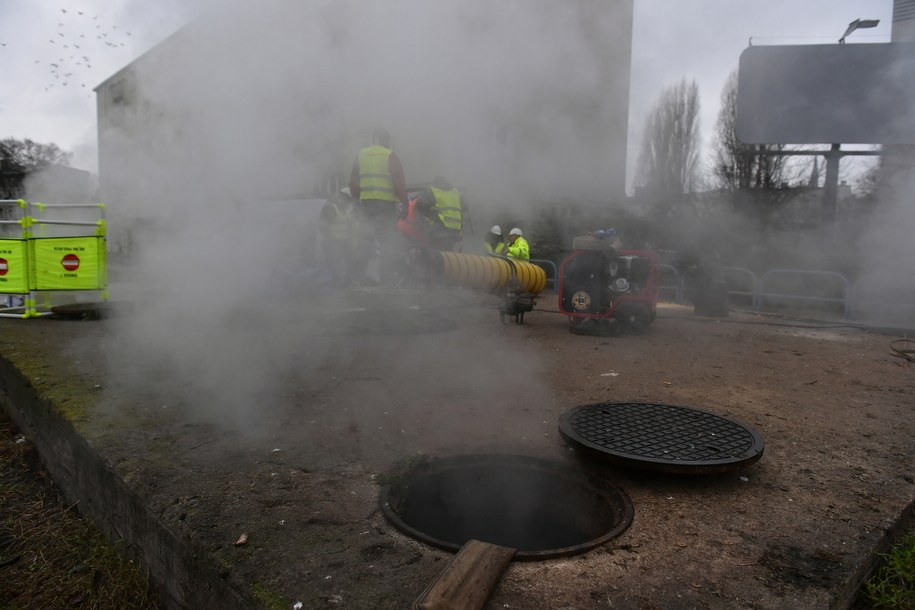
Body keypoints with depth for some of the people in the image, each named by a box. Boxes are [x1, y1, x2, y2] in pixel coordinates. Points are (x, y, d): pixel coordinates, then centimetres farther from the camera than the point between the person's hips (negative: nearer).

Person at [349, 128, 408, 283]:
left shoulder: (360, 155, 12)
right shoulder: (390, 156, -2)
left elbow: (353, 183, 11)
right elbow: (400, 184, -9)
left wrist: (357, 202, 19)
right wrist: (404, 204, -4)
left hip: (365, 203, 5)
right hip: (386, 204, -5)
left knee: (365, 240, 13)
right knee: (388, 242, 0)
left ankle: (359, 273, 17)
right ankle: (387, 277, -1)